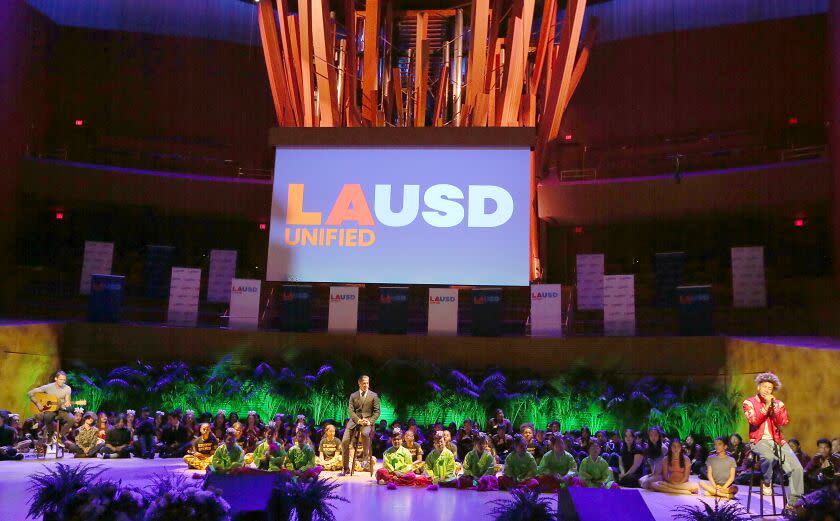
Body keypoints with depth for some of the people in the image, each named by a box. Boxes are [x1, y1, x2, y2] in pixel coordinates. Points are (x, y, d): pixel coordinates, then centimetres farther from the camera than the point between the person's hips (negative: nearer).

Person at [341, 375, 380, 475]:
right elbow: (350, 411, 4)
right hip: (354, 420, 3)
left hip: (367, 421, -2)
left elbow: (377, 412, 4)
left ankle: (365, 456, -15)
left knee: (365, 433, -37)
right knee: (345, 442, -13)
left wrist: (370, 421, -13)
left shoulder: (374, 396, 8)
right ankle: (345, 468, 1)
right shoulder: (353, 396, 13)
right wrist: (358, 420, -13)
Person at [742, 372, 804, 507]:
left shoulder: (778, 403, 13)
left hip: (776, 440, 4)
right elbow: (754, 421, -14)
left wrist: (774, 405, -11)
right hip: (759, 441, -4)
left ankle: (793, 503, -1)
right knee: (769, 457, -37)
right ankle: (766, 481, -5)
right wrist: (766, 406, -16)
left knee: (797, 468, -14)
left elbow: (783, 422, -1)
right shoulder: (749, 402, 3)